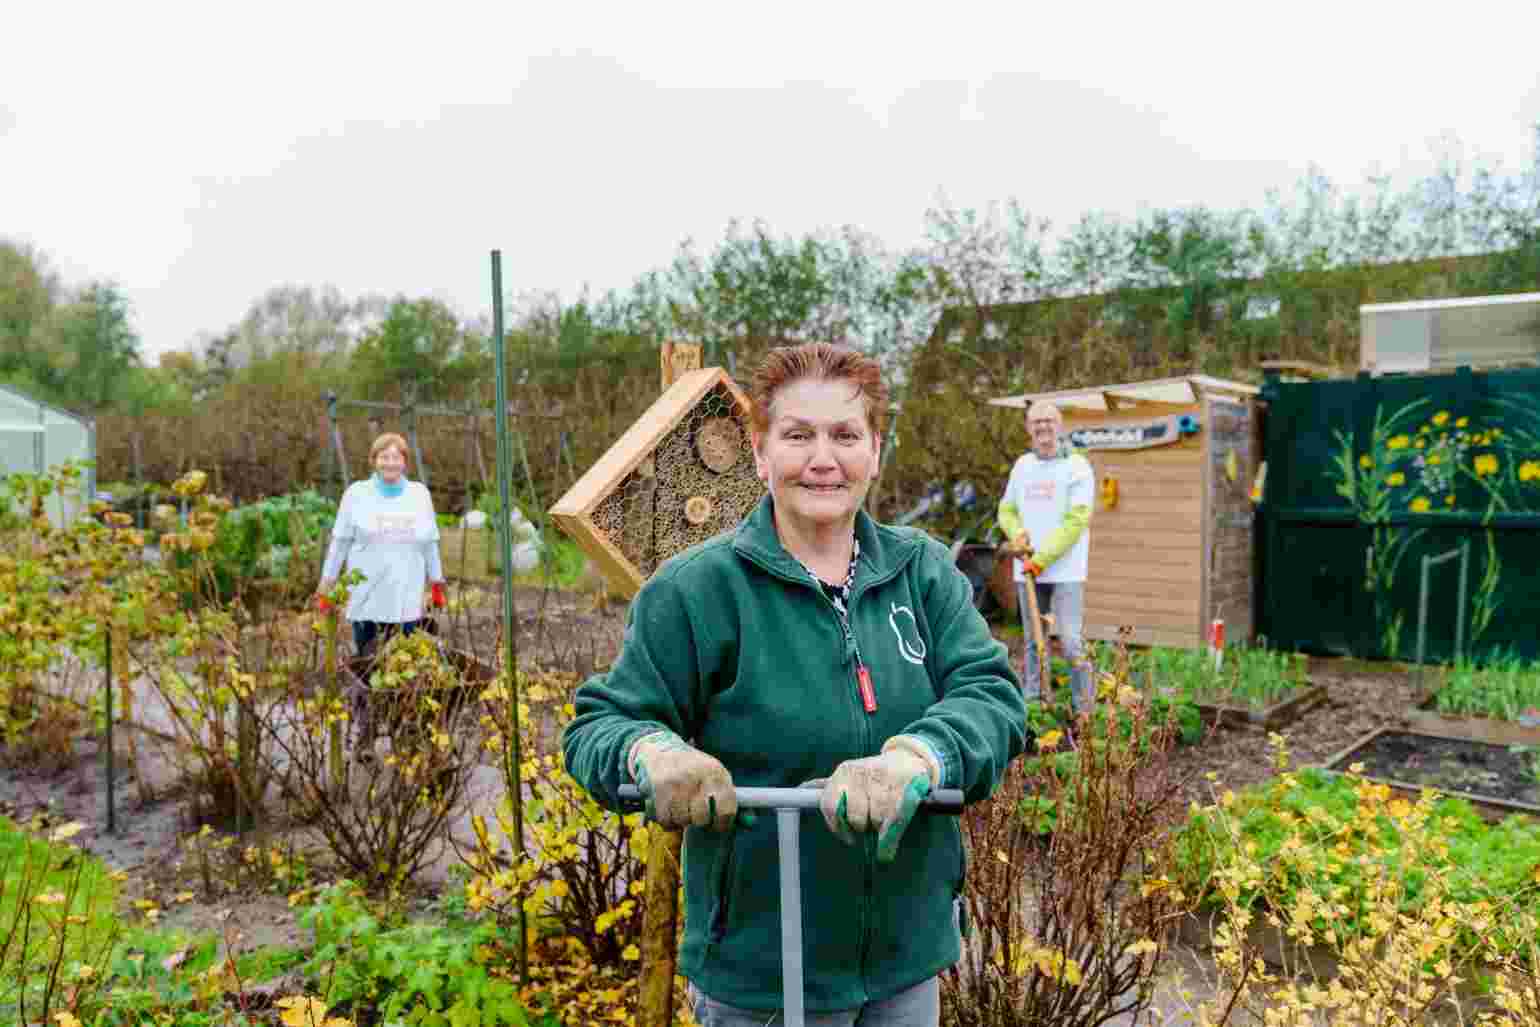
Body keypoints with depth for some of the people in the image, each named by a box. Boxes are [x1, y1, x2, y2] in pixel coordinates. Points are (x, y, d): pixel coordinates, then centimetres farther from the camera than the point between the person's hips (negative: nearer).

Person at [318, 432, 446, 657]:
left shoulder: (419, 494, 6)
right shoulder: (357, 493, 1)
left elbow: (430, 543, 11)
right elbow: (340, 541, 4)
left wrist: (437, 583, 14)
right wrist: (327, 582, 4)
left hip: (407, 600, 1)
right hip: (366, 600, -1)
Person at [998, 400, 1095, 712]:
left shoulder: (1077, 467, -5)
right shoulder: (1022, 465, 12)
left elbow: (1075, 521, -12)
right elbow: (1006, 511, 18)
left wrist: (1041, 559, -15)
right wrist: (1017, 534, -4)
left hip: (1065, 572, -5)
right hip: (1027, 570, 5)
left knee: (1071, 642, -9)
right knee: (1033, 642, 11)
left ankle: (1084, 709, 2)